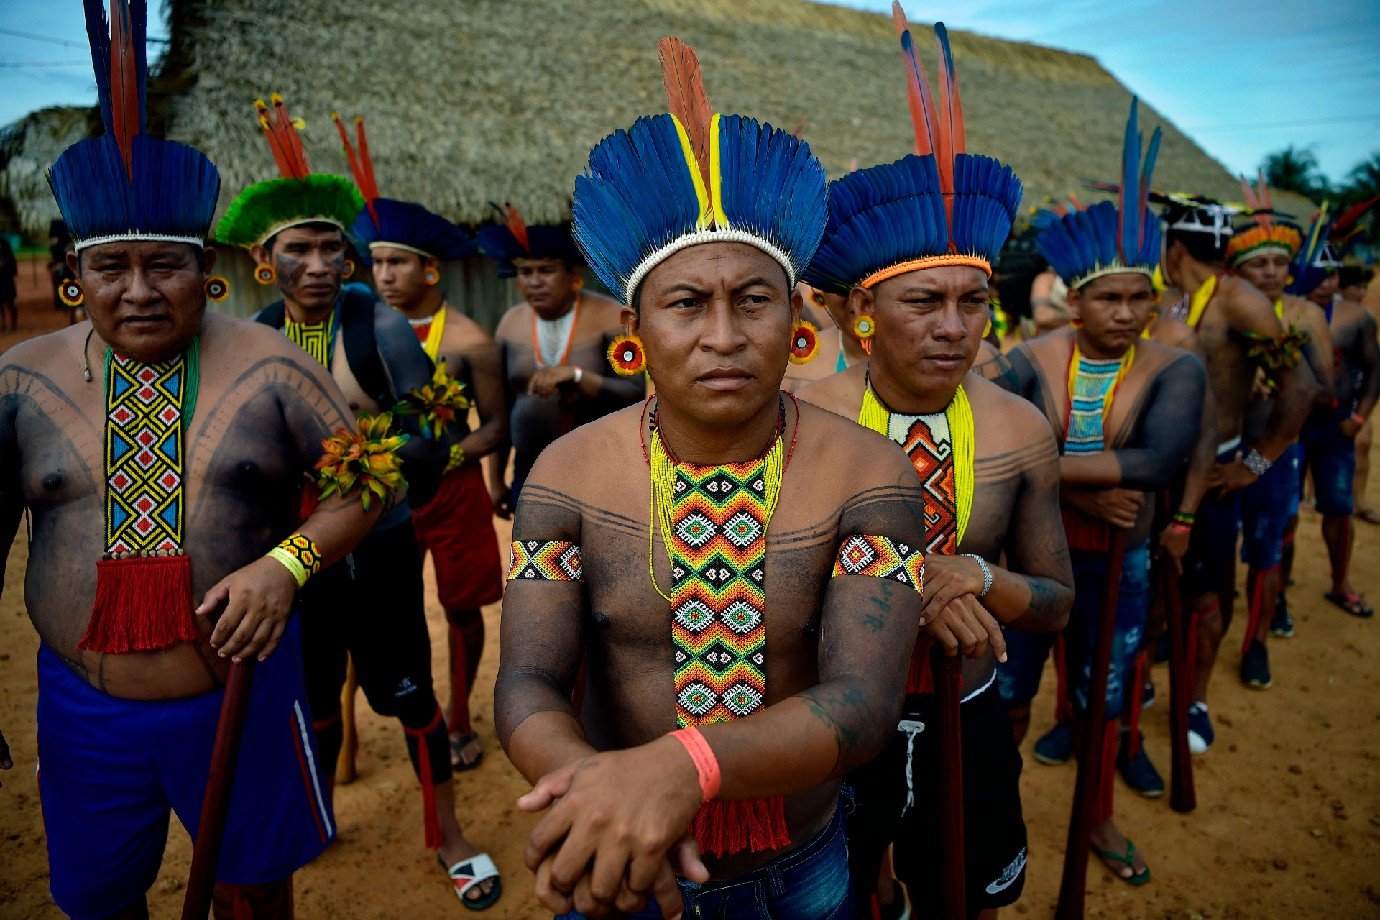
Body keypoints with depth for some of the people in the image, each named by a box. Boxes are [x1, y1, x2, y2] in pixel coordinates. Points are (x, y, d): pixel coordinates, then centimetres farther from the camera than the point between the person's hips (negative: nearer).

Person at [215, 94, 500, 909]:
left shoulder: (379, 327, -12)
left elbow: (437, 435, -13)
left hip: (380, 549, -4)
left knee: (405, 692, 4)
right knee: (314, 695, 19)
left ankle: (449, 835, 26)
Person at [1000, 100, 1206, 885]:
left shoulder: (1174, 368, -10)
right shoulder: (1033, 359, -10)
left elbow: (1160, 461, -25)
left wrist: (1044, 464, -28)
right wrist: (1083, 490, -27)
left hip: (1119, 563, 1)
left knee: (1104, 700, 20)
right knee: (1007, 695, 13)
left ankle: (1100, 820, 44)